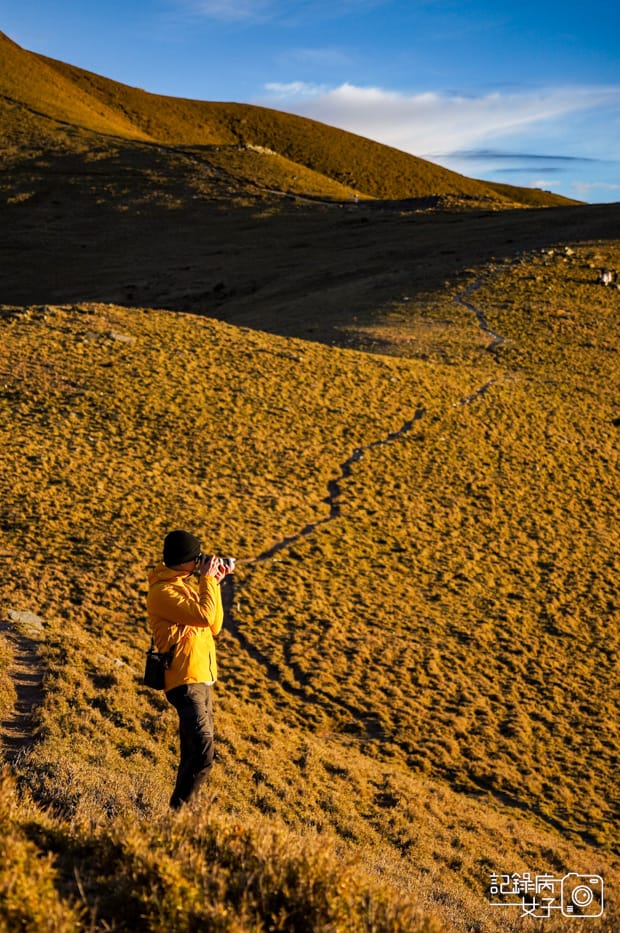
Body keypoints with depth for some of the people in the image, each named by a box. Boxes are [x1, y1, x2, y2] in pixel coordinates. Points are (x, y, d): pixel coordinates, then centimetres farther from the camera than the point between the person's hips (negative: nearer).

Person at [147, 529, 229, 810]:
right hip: (185, 681, -10)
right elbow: (204, 615, -23)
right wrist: (207, 579, -10)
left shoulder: (187, 586, 16)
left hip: (202, 680, 10)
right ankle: (177, 811, -8)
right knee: (203, 755, -17)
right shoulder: (163, 592, -13)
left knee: (194, 754, 13)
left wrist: (214, 583, 8)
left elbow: (214, 627, 15)